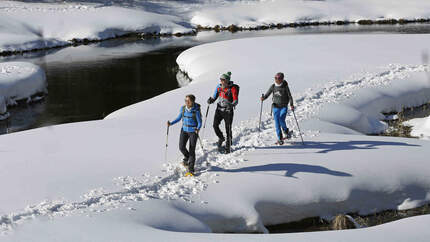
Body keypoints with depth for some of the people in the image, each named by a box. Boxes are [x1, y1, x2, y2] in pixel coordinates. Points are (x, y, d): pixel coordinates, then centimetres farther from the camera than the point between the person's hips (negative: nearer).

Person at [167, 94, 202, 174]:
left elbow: (199, 123, -10)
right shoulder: (183, 108, -2)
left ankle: (191, 168, 8)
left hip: (193, 131, -4)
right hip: (184, 130, 4)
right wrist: (171, 123, -1)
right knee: (181, 147, -7)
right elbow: (179, 118, 11)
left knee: (192, 150, -4)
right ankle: (187, 157, 27)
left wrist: (198, 129, -30)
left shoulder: (196, 111, -16)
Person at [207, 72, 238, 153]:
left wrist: (232, 105, -39)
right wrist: (211, 100, -9)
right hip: (219, 109, 4)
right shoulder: (219, 87, 3)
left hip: (228, 111, -4)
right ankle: (221, 138, 20)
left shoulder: (232, 88, -13)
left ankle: (228, 147, 13)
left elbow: (236, 100, -18)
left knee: (228, 129, 0)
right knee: (215, 125, -9)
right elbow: (214, 97, 12)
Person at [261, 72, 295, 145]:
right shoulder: (273, 86, 1)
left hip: (284, 107, -3)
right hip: (276, 107, 3)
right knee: (277, 123, -1)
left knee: (281, 120, -21)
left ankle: (286, 132, 6)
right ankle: (280, 139, 10)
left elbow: (289, 96, -4)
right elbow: (267, 94, 6)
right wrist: (263, 98, -15)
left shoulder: (285, 86, -7)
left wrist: (291, 105, -15)